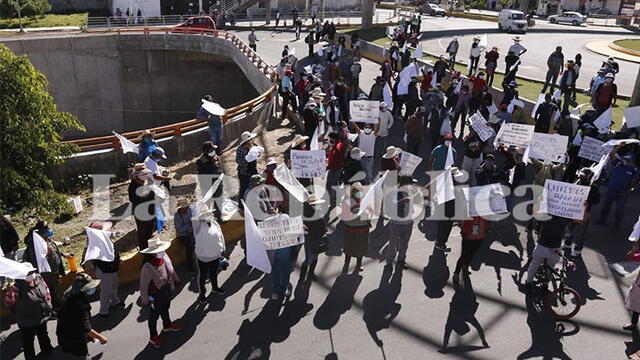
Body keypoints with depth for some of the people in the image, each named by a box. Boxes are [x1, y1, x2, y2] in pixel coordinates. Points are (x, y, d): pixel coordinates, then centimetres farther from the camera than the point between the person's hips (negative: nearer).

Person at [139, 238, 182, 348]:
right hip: (156, 296, -7)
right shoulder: (147, 267, -37)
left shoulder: (164, 256, -16)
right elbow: (143, 285, -26)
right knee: (154, 315, 17)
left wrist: (176, 280, 19)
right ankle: (153, 337, 40)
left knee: (165, 309, 31)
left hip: (167, 291, 7)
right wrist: (145, 300, -17)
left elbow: (171, 269, 5)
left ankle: (167, 325, 58)